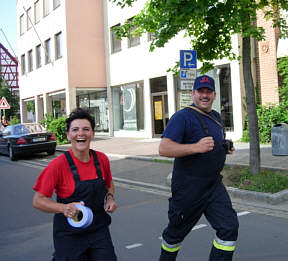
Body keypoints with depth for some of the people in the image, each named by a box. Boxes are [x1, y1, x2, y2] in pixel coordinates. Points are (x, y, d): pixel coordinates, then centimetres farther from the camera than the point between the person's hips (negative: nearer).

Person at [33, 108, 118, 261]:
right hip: (69, 235, -4)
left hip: (99, 230, 4)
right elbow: (38, 200, -12)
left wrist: (110, 198, -3)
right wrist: (64, 208, -26)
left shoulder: (102, 159, -2)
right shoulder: (59, 165, -15)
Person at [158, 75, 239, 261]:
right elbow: (164, 149, -23)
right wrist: (196, 147, -32)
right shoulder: (182, 117, -13)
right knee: (177, 232, 11)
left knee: (229, 227, -3)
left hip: (214, 186, 7)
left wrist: (226, 147, 7)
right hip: (188, 188, -6)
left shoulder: (216, 117, 13)